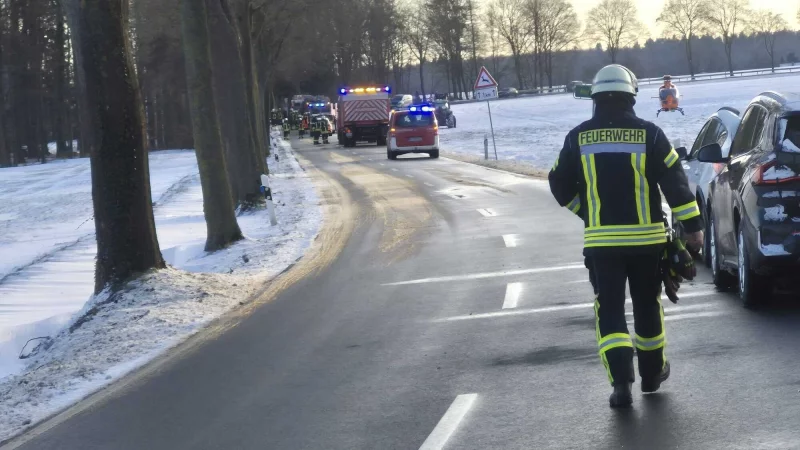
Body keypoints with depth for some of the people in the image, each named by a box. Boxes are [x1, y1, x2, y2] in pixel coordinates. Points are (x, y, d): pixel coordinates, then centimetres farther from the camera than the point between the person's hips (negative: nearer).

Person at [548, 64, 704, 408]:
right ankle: (652, 372, 31)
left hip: (601, 241, 0)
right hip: (646, 238, 0)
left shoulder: (579, 137, -1)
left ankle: (621, 381, -14)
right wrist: (692, 225, -1)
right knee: (647, 306, 17)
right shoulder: (648, 134, -4)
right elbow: (675, 182, -5)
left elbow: (560, 185, 7)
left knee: (609, 311, 2)